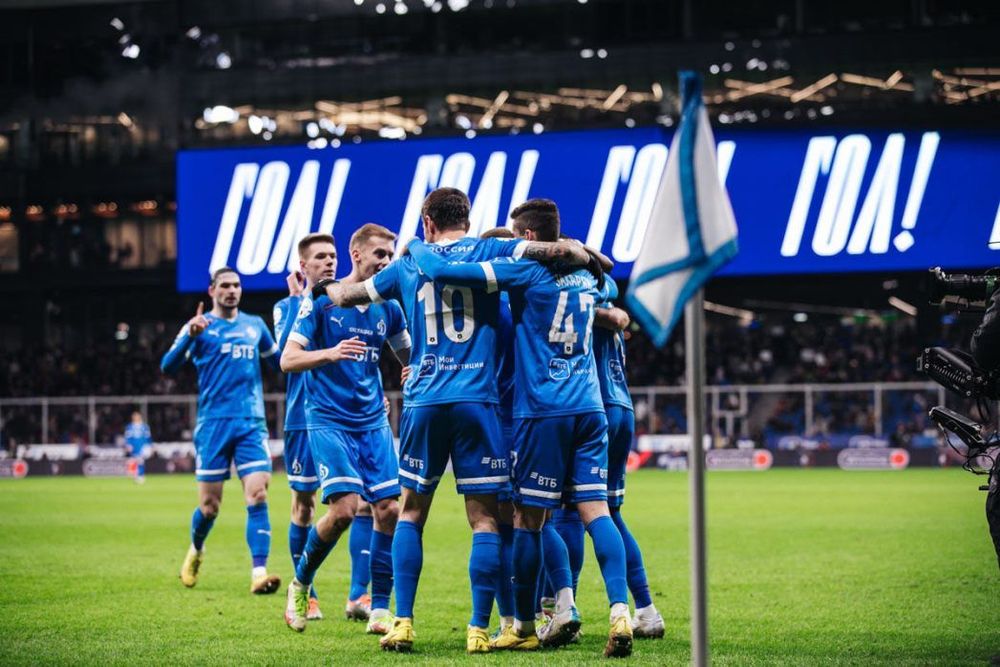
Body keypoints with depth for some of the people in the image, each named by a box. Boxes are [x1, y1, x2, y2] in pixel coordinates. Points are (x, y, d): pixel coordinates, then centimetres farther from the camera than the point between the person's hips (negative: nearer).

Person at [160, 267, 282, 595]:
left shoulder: (255, 325, 13)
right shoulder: (199, 327, 1)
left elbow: (279, 359, 27)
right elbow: (168, 367, -9)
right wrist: (190, 336, -27)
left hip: (252, 423, 2)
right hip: (214, 423, -2)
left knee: (257, 497, -14)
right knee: (209, 506, 4)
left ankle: (259, 574, -19)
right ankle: (195, 551, 35)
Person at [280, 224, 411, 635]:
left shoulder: (388, 307, 7)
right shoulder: (322, 301, -7)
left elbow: (409, 356, 20)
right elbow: (288, 360, -10)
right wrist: (331, 354, -27)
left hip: (373, 421, 5)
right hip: (329, 420, -5)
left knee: (388, 509, -6)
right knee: (344, 508, -18)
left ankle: (380, 609, 4)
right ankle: (300, 584, 8)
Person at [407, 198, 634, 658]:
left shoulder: (526, 271, -5)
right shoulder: (588, 276, 15)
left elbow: (441, 270, -10)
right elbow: (609, 288, 44)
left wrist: (415, 246, 9)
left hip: (541, 412, -6)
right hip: (589, 408, 6)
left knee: (526, 517, 4)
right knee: (595, 510, 0)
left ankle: (524, 628, 11)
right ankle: (620, 613, -17)